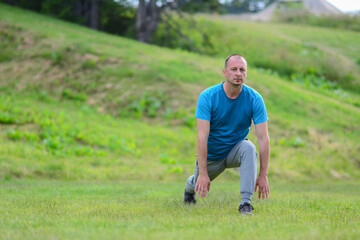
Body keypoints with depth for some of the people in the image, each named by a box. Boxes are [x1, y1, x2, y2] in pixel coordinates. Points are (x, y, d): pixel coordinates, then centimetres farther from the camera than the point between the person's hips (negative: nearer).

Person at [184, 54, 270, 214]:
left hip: (235, 151, 0)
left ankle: (245, 203, -31)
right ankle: (190, 186, 53)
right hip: (211, 155, 0)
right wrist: (203, 173, -33)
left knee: (249, 148, -32)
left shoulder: (254, 99, -19)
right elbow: (202, 136, -28)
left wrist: (263, 175, -25)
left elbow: (263, 138, -20)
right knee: (199, 185, 13)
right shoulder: (207, 97, -23)